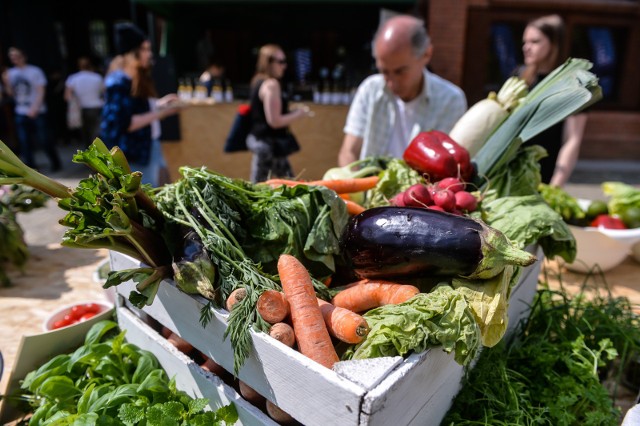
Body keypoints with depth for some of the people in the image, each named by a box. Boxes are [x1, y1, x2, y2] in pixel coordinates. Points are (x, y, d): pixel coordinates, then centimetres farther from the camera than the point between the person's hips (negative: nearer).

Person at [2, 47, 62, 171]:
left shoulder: (35, 71, -2)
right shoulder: (11, 73, 10)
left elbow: (41, 91, -6)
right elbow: (11, 93, 10)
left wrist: (35, 108, -15)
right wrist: (7, 82, -8)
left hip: (37, 113, -4)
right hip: (20, 114, 4)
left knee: (44, 141, -1)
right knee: (24, 142, 4)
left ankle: (56, 163, 15)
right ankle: (30, 167, 12)